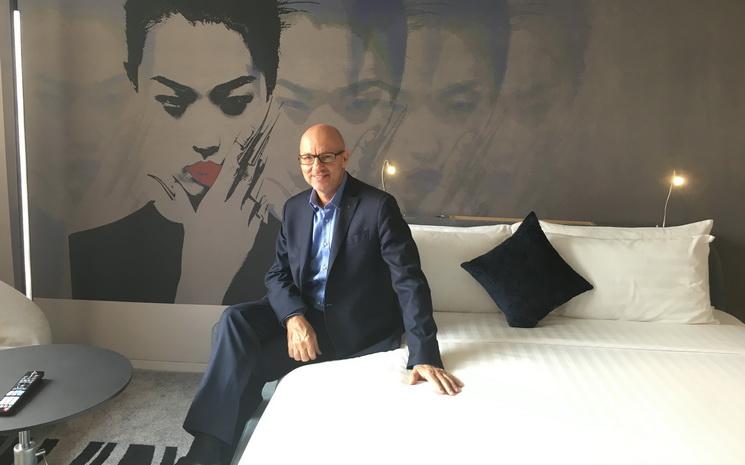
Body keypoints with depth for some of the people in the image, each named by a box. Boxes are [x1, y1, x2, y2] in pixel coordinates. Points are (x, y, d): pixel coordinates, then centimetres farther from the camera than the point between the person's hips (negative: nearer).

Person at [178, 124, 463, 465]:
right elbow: (278, 273, 4)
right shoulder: (294, 208, 5)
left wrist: (424, 357, -28)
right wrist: (294, 317, -19)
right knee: (236, 319, -20)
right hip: (302, 314, 6)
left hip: (354, 326, -5)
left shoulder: (379, 206, -14)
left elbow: (409, 281, -19)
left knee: (246, 362, -20)